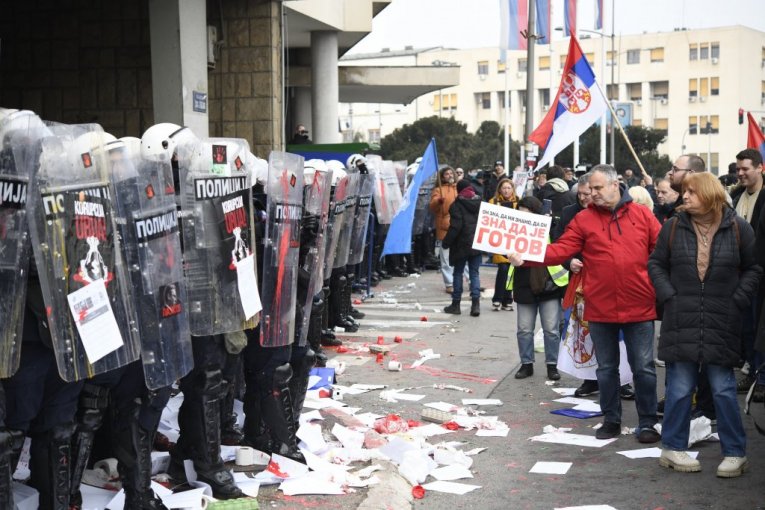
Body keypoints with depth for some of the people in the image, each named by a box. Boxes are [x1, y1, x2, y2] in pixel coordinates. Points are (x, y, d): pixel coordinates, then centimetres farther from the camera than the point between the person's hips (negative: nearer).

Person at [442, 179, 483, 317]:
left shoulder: (456, 205, -10)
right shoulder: (481, 204, 6)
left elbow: (455, 227, -16)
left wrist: (446, 242, -8)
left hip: (461, 245, -4)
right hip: (477, 244, 4)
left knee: (458, 273, 8)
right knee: (474, 273, 7)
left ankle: (456, 304, 11)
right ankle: (476, 304, -5)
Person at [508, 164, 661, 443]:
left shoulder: (641, 214, 1)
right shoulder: (584, 219, 2)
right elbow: (561, 250, -7)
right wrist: (526, 257, -20)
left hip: (639, 307, -1)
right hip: (600, 308, 1)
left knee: (644, 368, 5)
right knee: (606, 368, 13)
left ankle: (647, 423, 17)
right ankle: (611, 420, 27)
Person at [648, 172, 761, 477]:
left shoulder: (738, 229, 0)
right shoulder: (673, 228, 3)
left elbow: (753, 269, 6)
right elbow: (656, 264, 10)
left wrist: (737, 302, -4)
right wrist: (669, 297, -2)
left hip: (721, 325, -1)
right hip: (681, 323, 1)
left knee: (723, 389, 3)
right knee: (679, 388, 4)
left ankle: (734, 454, 13)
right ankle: (672, 448, 16)